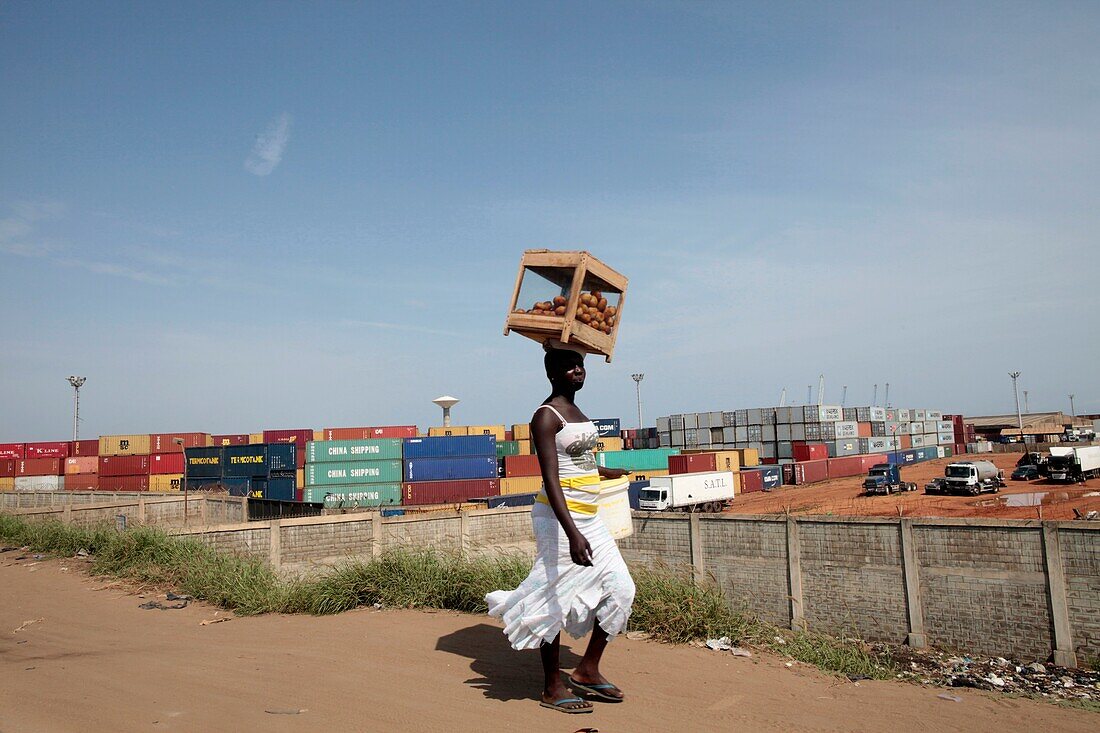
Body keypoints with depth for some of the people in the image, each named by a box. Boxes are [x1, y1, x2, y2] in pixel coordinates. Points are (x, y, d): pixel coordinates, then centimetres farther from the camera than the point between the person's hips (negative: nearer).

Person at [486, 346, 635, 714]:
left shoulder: (575, 412, 12)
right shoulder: (546, 416, -15)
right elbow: (550, 479, -25)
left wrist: (602, 472, 48)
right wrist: (572, 533, -35)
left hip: (588, 516, 9)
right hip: (560, 516, -9)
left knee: (619, 589, 7)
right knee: (558, 596, 1)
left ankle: (588, 670, 22)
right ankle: (553, 688, 17)